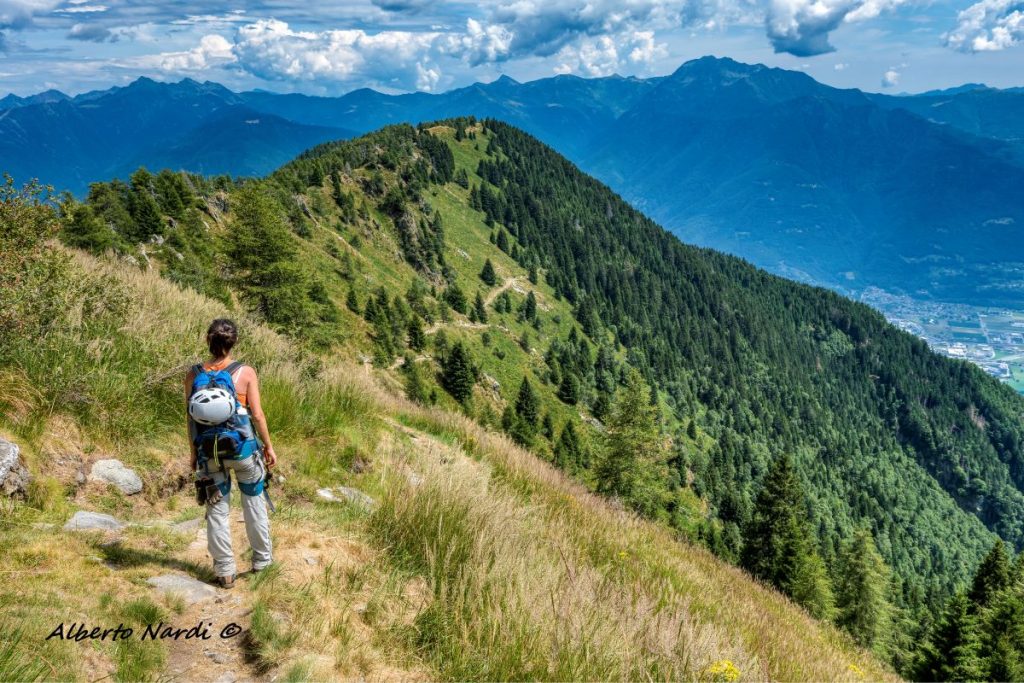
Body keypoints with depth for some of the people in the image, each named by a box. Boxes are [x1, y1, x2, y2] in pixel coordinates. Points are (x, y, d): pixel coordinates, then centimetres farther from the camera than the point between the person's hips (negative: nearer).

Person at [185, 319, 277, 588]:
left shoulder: (194, 375, -3)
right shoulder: (245, 373, -9)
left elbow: (190, 418, 0)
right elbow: (257, 415, -8)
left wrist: (194, 453, 11)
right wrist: (268, 446, 5)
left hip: (209, 451, 1)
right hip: (243, 447, -1)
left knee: (217, 510, 12)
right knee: (254, 503, 17)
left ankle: (225, 571, 17)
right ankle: (262, 559, 27)